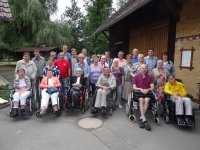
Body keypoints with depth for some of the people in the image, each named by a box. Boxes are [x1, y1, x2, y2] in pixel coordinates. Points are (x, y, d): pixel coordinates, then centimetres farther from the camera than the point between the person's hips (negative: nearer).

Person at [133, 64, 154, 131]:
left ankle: (141, 119, -24)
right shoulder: (136, 76, 6)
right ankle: (144, 120, -35)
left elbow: (152, 87, 2)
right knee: (141, 100, -30)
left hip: (148, 92, 1)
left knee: (146, 101, -30)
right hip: (139, 92, 0)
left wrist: (147, 90, -18)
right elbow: (134, 87, 2)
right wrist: (140, 89, -14)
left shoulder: (150, 77, 8)